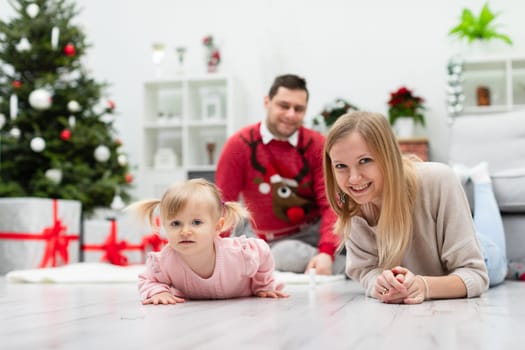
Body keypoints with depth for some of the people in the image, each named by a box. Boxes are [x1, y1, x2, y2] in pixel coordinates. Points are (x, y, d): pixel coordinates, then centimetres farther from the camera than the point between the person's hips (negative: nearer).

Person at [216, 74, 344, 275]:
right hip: (270, 241, 0)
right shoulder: (239, 145, -6)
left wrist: (326, 252, -27)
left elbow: (331, 204, -11)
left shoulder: (317, 145, -5)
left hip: (315, 231, 0)